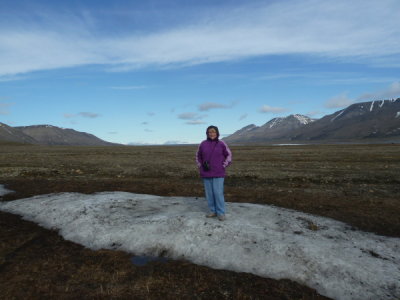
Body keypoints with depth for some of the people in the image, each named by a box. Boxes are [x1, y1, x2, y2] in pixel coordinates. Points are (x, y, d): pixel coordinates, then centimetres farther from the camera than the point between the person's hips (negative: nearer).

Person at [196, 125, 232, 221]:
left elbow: (229, 156, 2)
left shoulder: (222, 144, -6)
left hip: (218, 173, -3)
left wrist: (223, 167, -6)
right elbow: (198, 156, 13)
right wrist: (201, 168, 4)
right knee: (209, 192, 7)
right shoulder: (203, 144, 0)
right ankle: (213, 211, 21)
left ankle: (221, 213, 9)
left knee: (218, 192, -5)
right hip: (206, 173, 3)